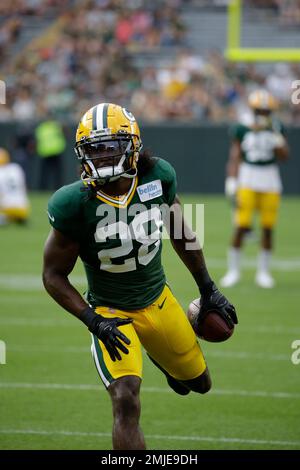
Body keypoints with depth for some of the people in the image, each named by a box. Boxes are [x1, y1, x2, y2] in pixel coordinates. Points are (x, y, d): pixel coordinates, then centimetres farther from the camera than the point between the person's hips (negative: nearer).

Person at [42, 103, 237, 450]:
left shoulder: (157, 177, -15)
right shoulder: (75, 204, -25)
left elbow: (180, 233, 5)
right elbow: (53, 275, -14)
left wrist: (208, 288, 10)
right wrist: (94, 321, -23)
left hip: (159, 301, 5)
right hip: (112, 313, -4)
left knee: (199, 382, 21)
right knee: (126, 401, -24)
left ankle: (162, 358, 56)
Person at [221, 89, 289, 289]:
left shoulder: (276, 130, 4)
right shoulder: (242, 130, -1)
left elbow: (284, 155, -3)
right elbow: (235, 157, 0)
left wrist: (276, 136, -14)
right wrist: (231, 181, -8)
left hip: (270, 182, 2)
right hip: (247, 180, -2)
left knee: (268, 228, 3)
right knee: (241, 226, -7)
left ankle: (263, 272, 14)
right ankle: (234, 270, 6)